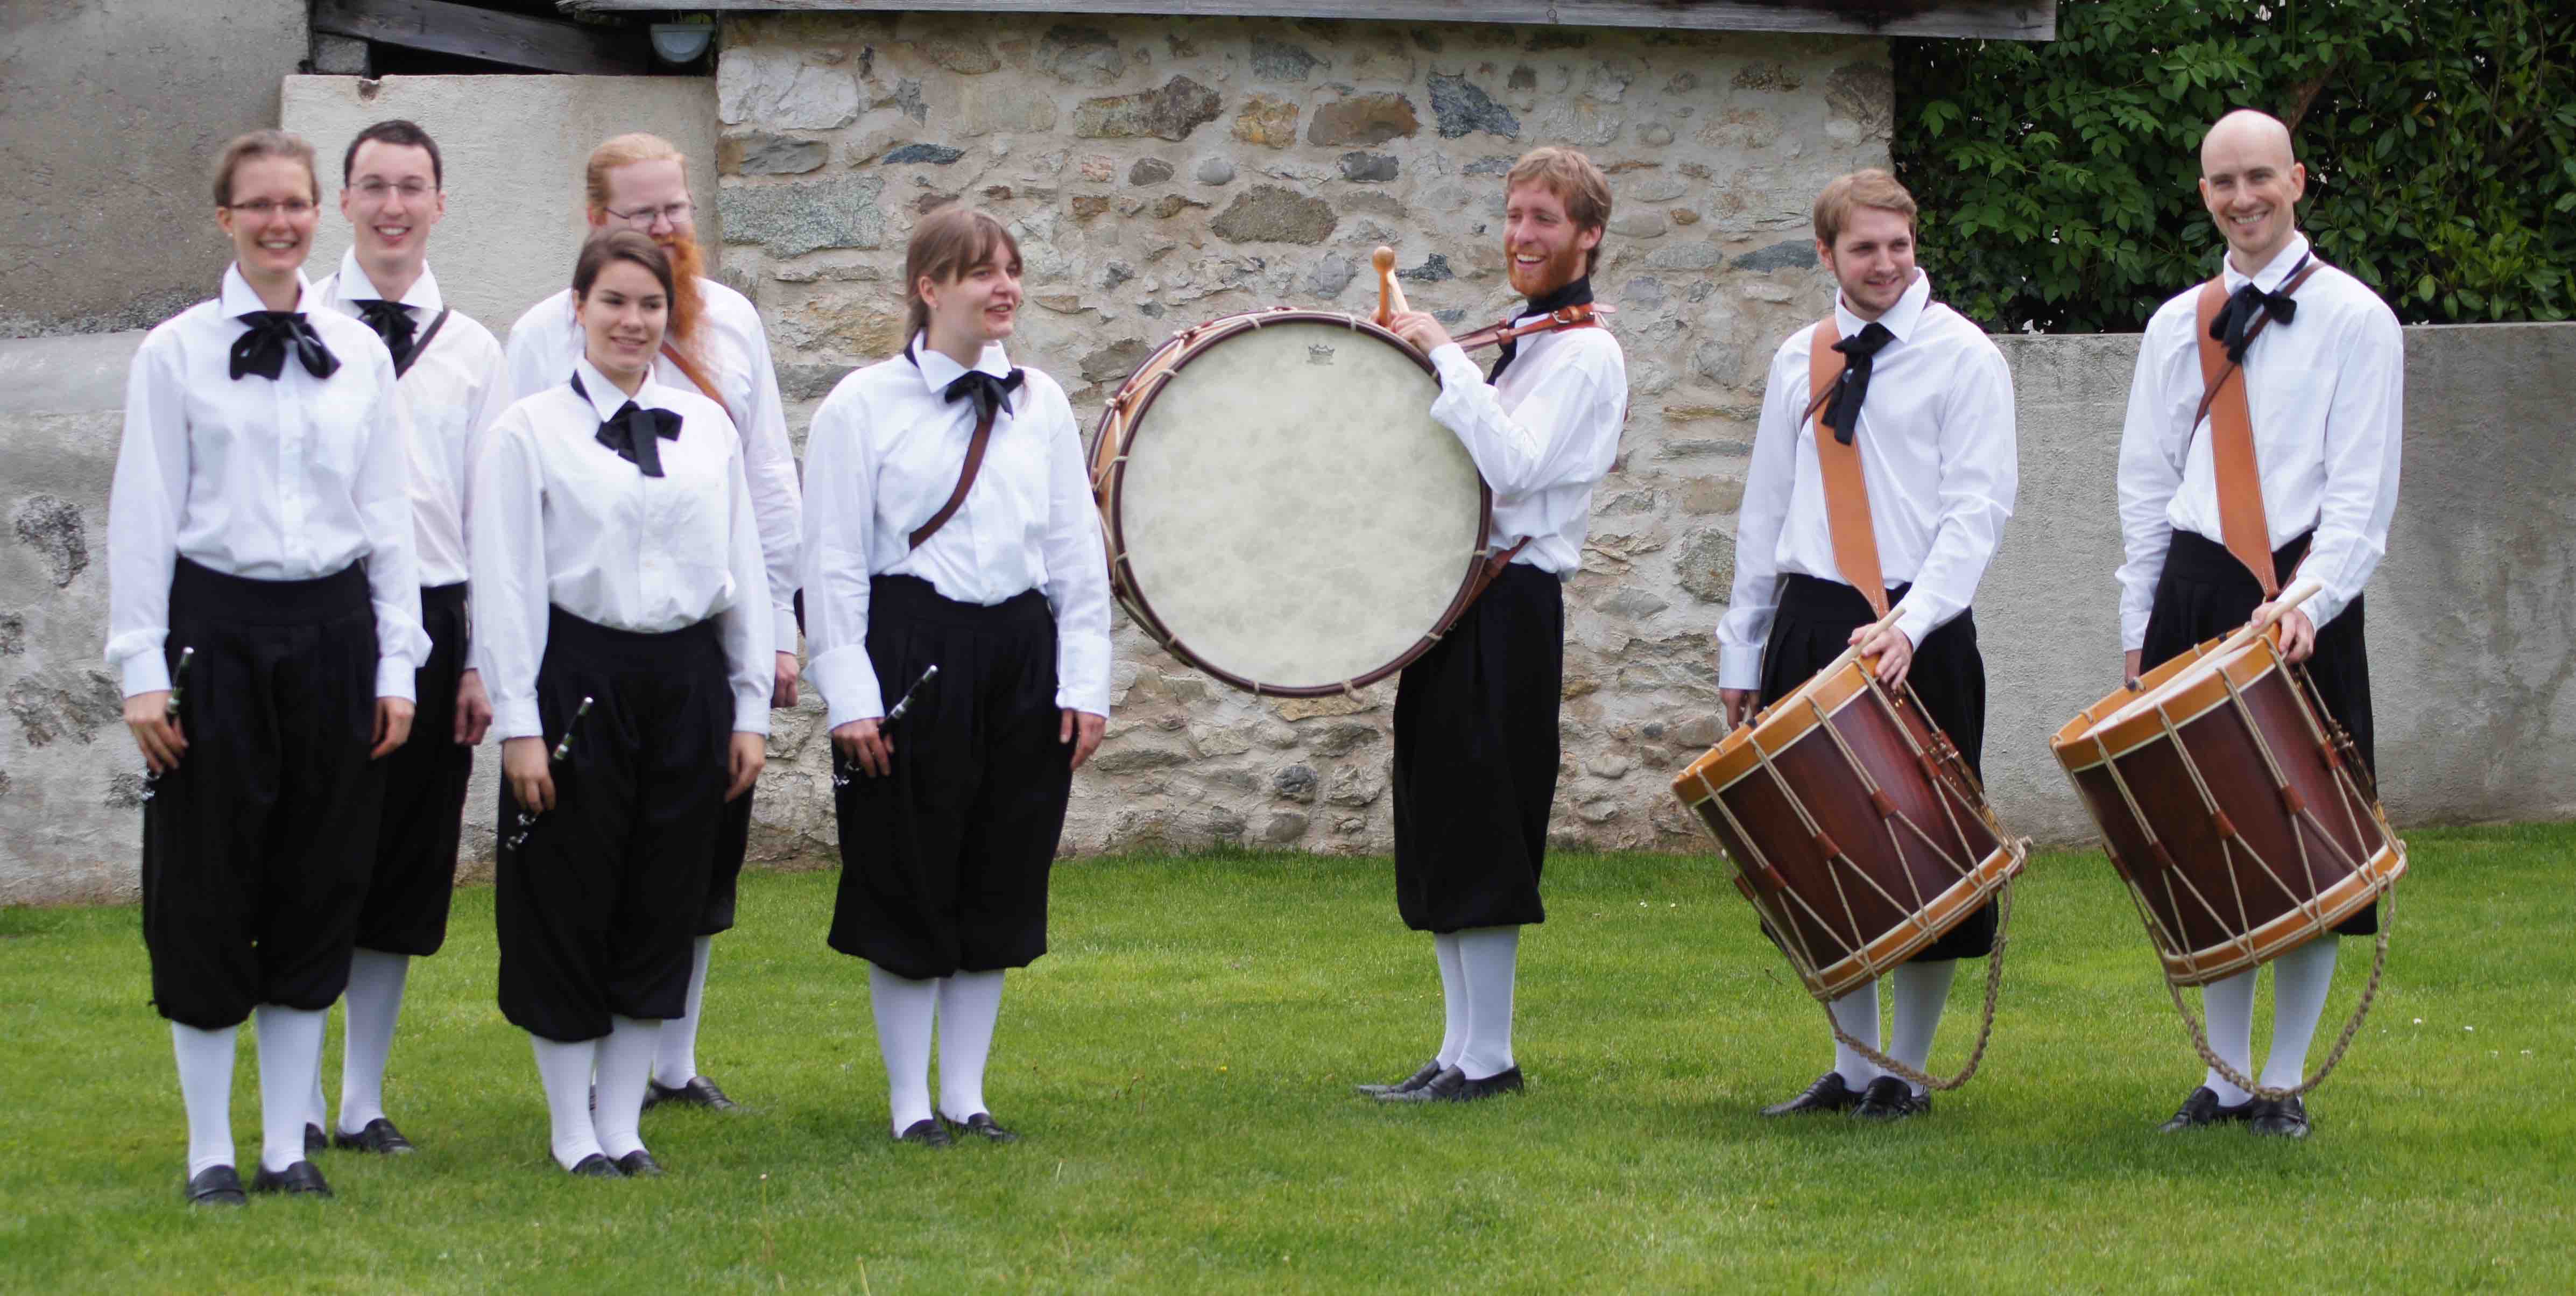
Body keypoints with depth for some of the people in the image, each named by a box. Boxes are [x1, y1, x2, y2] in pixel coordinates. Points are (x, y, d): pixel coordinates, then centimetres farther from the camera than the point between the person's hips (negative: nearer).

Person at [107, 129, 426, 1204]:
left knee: (320, 886, 6)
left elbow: (387, 513, 9)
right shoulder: (177, 352, -1)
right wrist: (143, 669, -7)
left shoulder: (360, 354, 8)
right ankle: (211, 1151, 11)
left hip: (333, 630, 3)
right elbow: (143, 513, -2)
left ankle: (289, 1145, 15)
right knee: (208, 892, 1)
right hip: (218, 630, -3)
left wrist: (397, 663, 5)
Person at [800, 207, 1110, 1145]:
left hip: (1020, 657, 4)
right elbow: (833, 562, -4)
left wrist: (1085, 681, 5)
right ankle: (911, 1100, 12)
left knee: (1003, 881, 7)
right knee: (909, 883, 1)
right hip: (912, 655, -4)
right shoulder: (865, 404, -2)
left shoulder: (1040, 403, 10)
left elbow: (1078, 553, 12)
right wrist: (850, 697, -10)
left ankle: (967, 1092, 18)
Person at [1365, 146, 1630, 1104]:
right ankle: (1463, 1050, 15)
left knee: (1478, 831, -8)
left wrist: (1446, 357, -19)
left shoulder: (1585, 353, -9)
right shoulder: (1519, 343, 19)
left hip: (1512, 600, -9)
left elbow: (1512, 467, -22)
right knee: (1437, 834, 10)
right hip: (1458, 593, 9)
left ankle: (1487, 1059, -2)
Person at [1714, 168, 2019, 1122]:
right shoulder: (1798, 362, 13)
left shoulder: (1963, 357, -1)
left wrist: (1908, 624, -21)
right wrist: (1742, 648, 14)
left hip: (1918, 635, -4)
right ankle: (1851, 1067, 16)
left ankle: (1907, 1073, 10)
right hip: (1810, 620, 5)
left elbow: (1979, 507, -9)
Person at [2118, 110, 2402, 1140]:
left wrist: (2307, 601, -20)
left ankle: (2285, 1085, 9)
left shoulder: (2354, 320, -1)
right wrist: (2141, 628, 9)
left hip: (2304, 600, -4)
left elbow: (2362, 488, -7)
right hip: (2195, 590, 4)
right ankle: (2225, 1076, 14)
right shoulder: (2177, 326, 12)